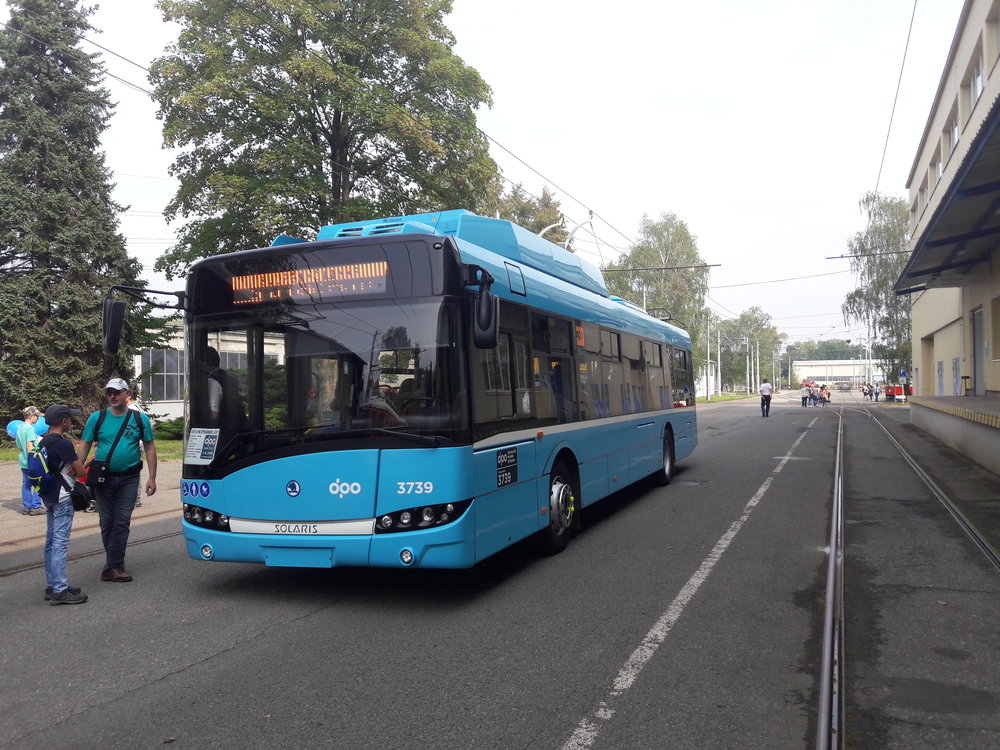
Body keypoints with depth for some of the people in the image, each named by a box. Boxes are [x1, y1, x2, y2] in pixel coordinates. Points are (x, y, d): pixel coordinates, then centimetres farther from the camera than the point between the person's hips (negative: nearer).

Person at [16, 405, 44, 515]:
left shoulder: (19, 428, 11)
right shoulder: (30, 428, -15)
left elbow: (19, 446, 18)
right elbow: (29, 446, -21)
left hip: (23, 461, 8)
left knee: (26, 484, 11)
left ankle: (26, 507, 15)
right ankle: (35, 507, 0)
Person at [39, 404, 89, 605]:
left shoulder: (43, 442, 9)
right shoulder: (63, 444, -18)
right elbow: (81, 471, -15)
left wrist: (70, 469, 0)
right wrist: (75, 470, 5)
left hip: (48, 496, 9)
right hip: (62, 497, -9)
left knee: (51, 541, 14)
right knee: (60, 542, -7)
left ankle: (51, 585, 21)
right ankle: (60, 590, -5)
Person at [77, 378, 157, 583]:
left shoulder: (140, 419, 1)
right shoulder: (97, 418, 2)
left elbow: (150, 447, 3)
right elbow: (84, 446, 4)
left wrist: (152, 478, -2)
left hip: (129, 479, -1)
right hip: (103, 478, 1)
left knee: (122, 522, -5)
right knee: (107, 522, 7)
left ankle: (112, 568, -3)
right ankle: (116, 564, 21)